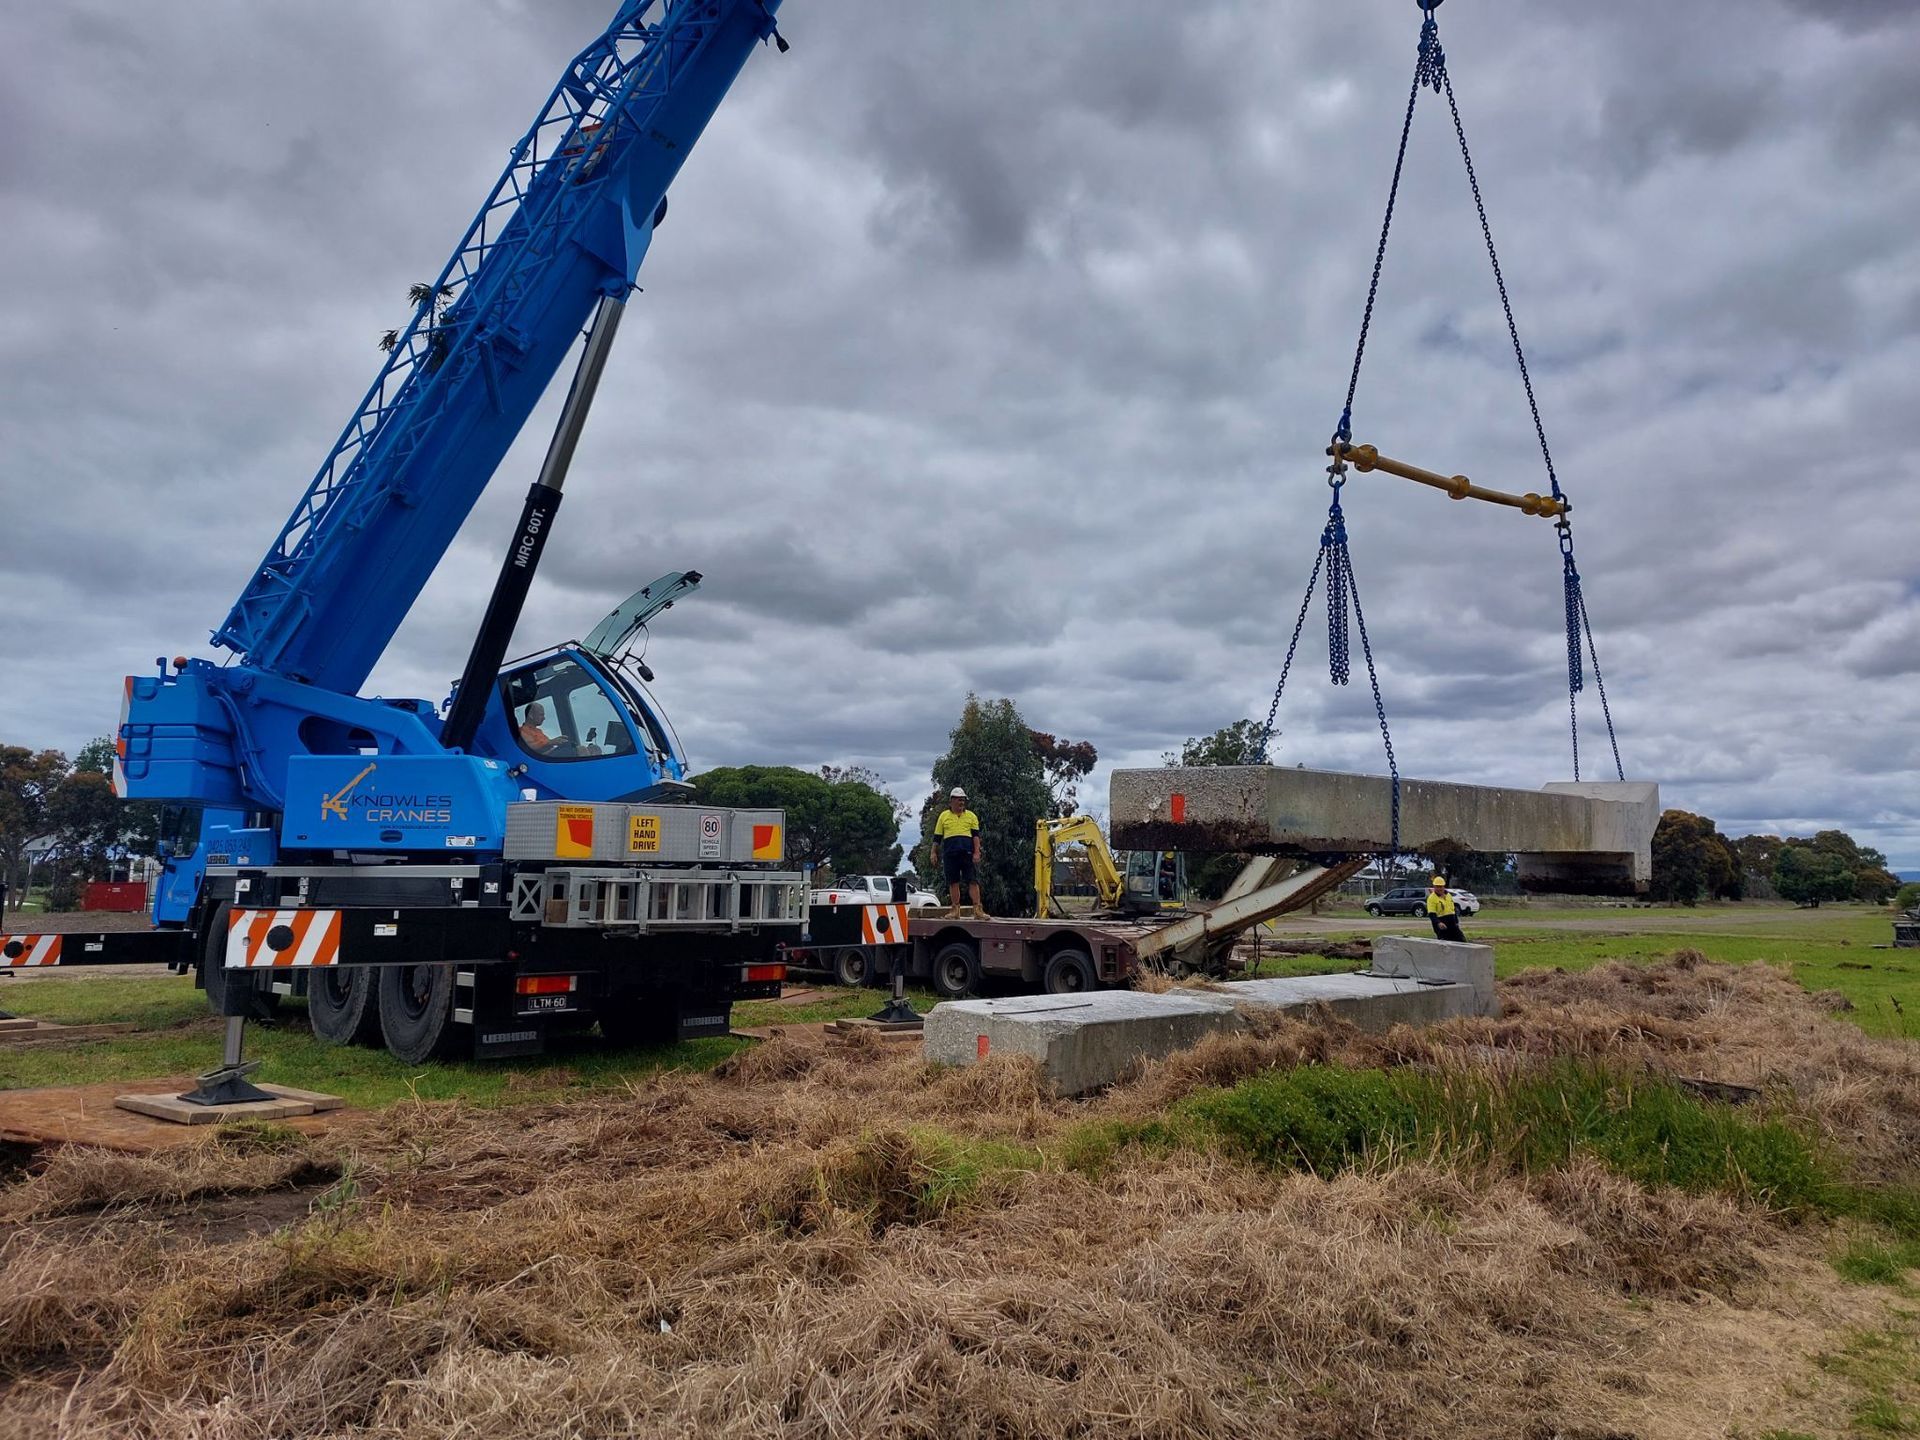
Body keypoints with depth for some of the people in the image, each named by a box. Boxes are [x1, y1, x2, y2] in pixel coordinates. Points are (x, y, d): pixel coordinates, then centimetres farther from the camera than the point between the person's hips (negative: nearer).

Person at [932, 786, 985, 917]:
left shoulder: (971, 816, 10)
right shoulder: (944, 816, 11)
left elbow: (976, 836, 5)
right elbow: (937, 837, 13)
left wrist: (976, 853, -5)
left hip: (968, 853, -1)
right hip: (950, 854, 1)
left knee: (973, 881, -6)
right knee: (953, 882, 4)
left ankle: (978, 909, -7)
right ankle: (956, 910, 10)